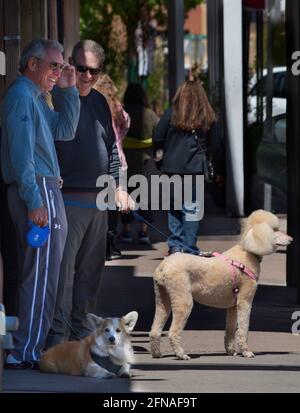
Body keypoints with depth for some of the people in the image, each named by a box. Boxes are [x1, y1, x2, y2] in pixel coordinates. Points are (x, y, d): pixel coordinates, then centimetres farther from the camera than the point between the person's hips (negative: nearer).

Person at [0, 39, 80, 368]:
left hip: (41, 193, 11)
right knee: (41, 276, -11)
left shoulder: (35, 98, 20)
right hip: (39, 193, -11)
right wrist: (35, 201, -23)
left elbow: (66, 130, 22)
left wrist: (68, 90, 14)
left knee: (33, 275, 13)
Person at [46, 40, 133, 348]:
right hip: (67, 199, -7)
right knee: (63, 267, -11)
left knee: (91, 269, 11)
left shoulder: (99, 102, 15)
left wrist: (118, 185, 17)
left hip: (99, 200, 8)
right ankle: (57, 336, -11)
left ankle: (83, 331, 19)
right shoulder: (55, 98, -8)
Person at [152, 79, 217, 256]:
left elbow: (157, 140, -2)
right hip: (195, 168, 0)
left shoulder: (171, 113, -4)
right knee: (192, 208, 4)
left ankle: (175, 244, 10)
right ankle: (190, 247, 4)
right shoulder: (207, 117, -2)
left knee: (174, 207, 11)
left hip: (172, 166, 0)